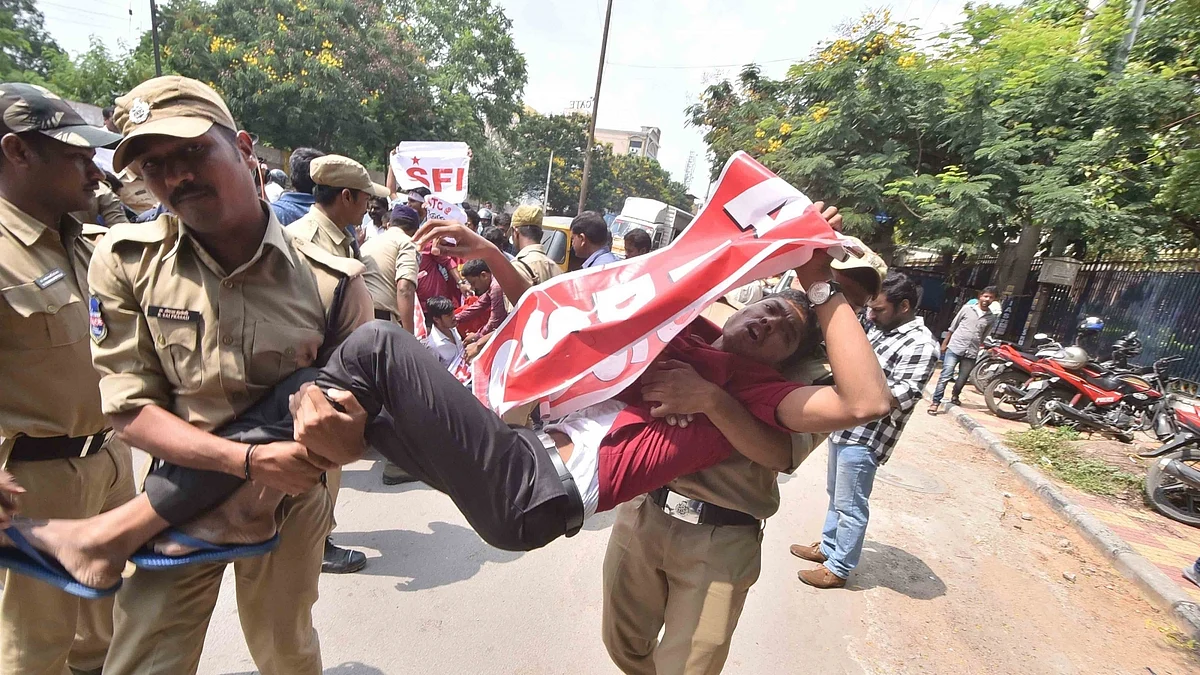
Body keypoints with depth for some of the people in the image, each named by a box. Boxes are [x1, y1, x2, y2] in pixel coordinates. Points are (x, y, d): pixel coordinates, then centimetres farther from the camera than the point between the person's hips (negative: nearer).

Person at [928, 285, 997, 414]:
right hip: (954, 347, -3)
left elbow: (984, 336, 15)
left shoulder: (991, 318, 7)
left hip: (971, 353, 3)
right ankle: (935, 402, -9)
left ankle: (955, 396, 38)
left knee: (962, 379, 10)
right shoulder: (967, 308, 0)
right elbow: (953, 326, 6)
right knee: (945, 375, -10)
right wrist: (944, 343, 7)